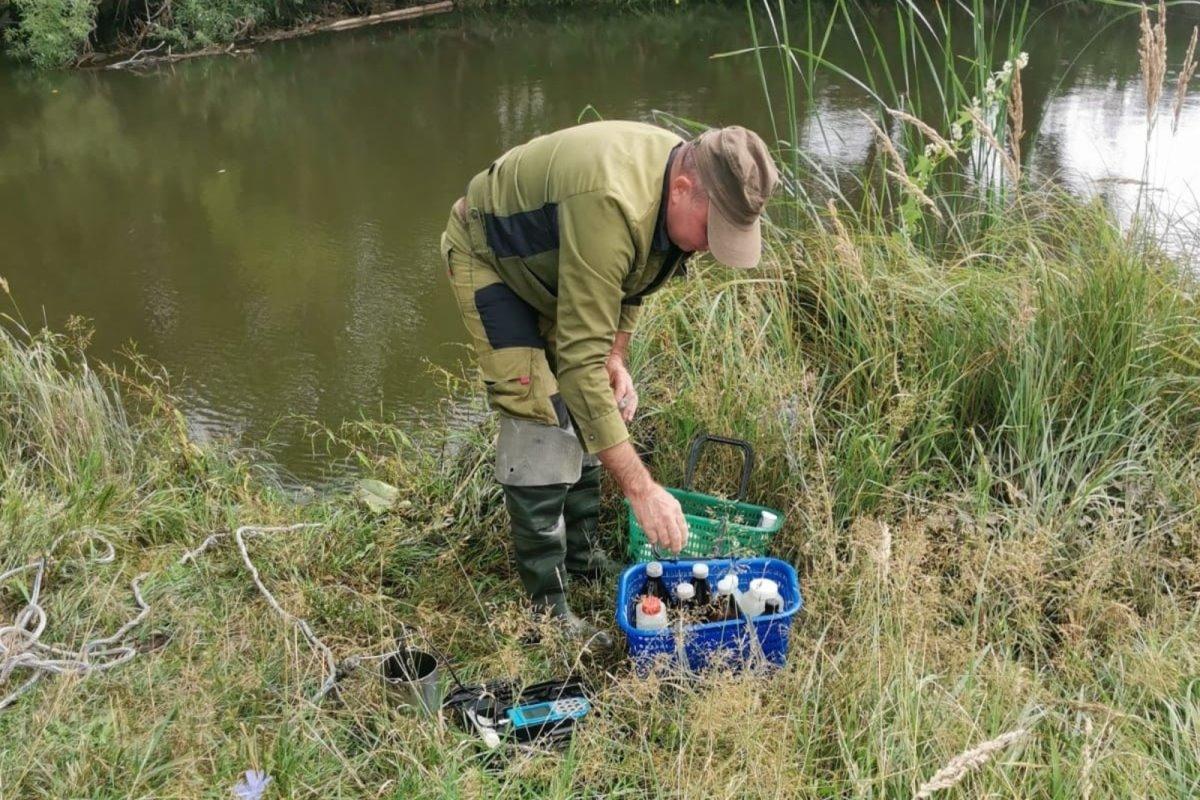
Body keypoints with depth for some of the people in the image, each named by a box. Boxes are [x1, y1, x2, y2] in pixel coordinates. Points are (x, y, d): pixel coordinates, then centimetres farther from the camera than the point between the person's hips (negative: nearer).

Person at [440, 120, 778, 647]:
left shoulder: (682, 192, -15)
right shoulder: (610, 207, -43)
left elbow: (630, 277, 7)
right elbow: (580, 360, -44)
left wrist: (615, 358, -4)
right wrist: (641, 488, -43)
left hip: (550, 266, 8)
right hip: (489, 256, -8)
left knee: (585, 411, 10)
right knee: (540, 420, -16)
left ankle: (583, 555, 27)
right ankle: (547, 607, -7)